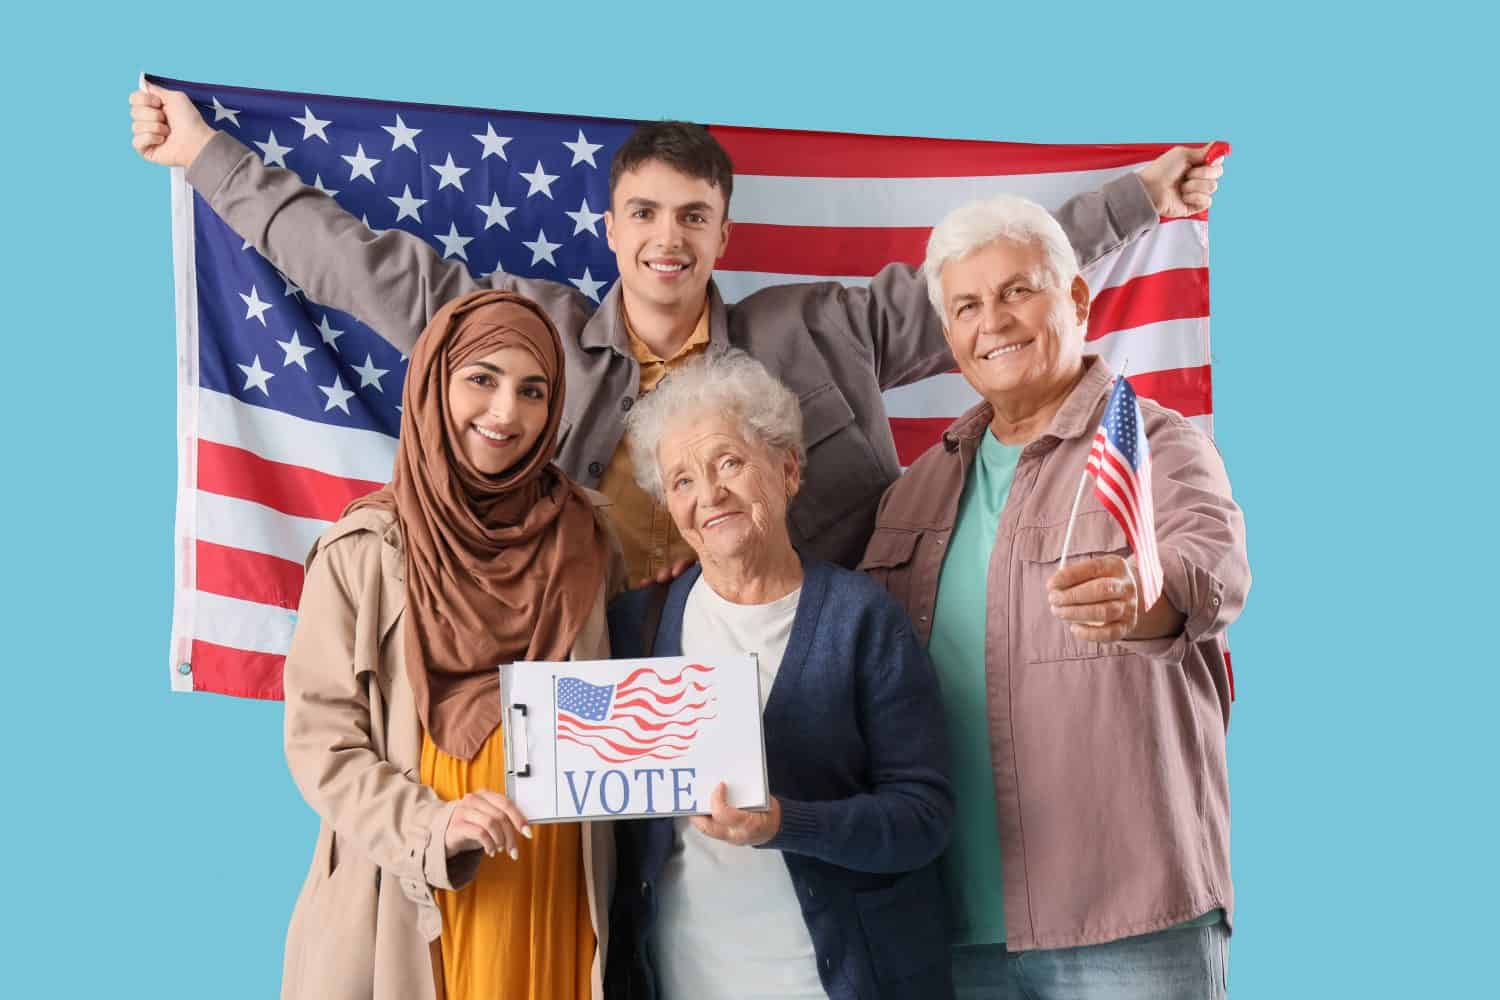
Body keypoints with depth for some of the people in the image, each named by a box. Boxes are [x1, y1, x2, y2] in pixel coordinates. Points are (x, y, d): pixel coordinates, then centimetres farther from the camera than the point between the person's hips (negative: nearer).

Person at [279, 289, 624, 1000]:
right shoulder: (363, 553, -7)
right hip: (409, 906, -2)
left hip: (552, 899, 3)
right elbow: (320, 741, -8)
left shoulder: (585, 544, 3)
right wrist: (432, 828, -21)